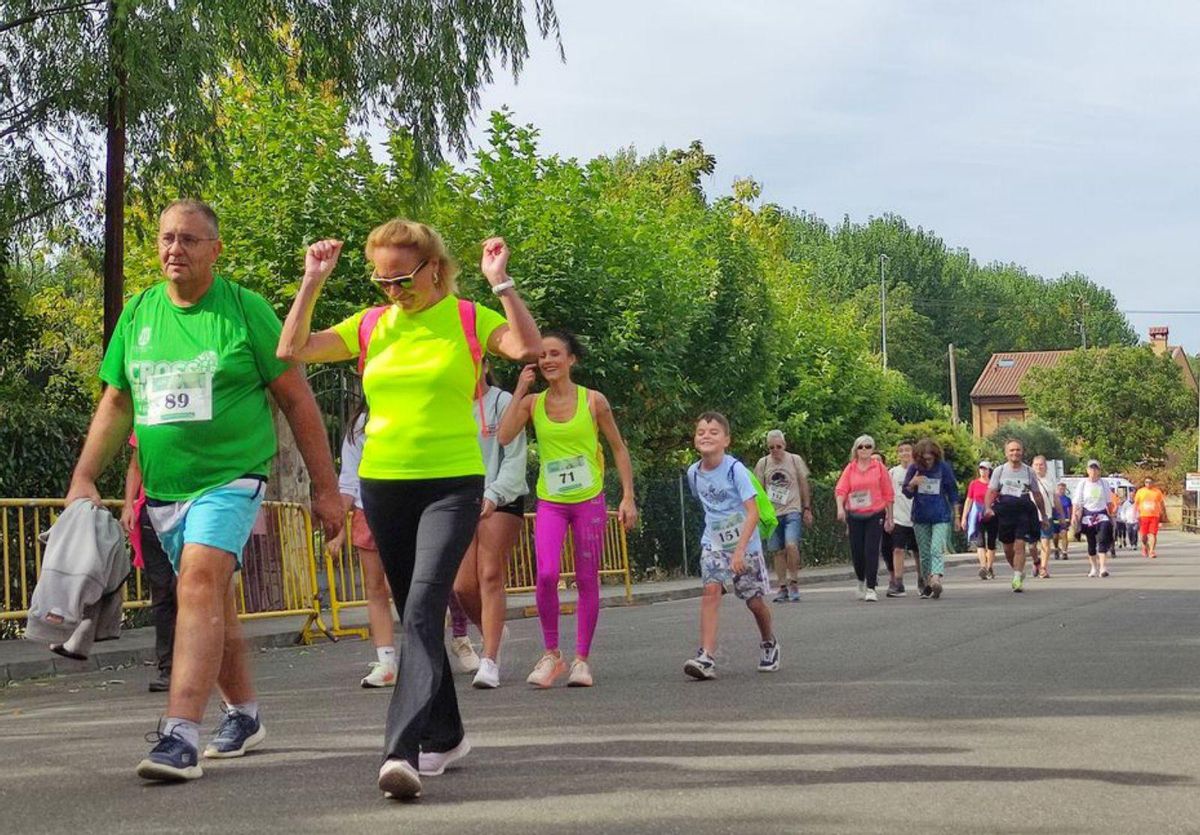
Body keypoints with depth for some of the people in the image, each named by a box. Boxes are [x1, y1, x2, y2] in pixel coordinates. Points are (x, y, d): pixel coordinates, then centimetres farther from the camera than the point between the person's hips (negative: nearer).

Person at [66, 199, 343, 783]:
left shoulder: (245, 309, -5)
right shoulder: (137, 314, 8)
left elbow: (297, 400, -2)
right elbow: (116, 404, 15)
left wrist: (325, 488, -2)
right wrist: (84, 478, 3)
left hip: (230, 478, -6)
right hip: (163, 488, 6)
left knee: (200, 584, -23)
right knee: (212, 602, 17)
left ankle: (181, 734, -28)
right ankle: (244, 714, 35)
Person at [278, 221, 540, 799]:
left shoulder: (469, 319, -2)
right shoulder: (370, 325, 7)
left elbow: (529, 347, -19)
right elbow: (293, 350, 1)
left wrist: (499, 282, -20)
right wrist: (312, 282, -3)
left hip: (453, 484, -5)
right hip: (383, 485, 5)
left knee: (423, 609, -20)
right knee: (416, 614, 14)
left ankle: (402, 751, -26)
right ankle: (445, 735, 30)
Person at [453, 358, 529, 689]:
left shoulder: (503, 402, -3)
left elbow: (515, 457, -7)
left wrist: (493, 494, -16)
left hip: (501, 502, -4)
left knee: (490, 577, -11)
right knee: (463, 586, -1)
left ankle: (489, 662, -11)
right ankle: (494, 633, 28)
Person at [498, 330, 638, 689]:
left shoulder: (593, 401, -1)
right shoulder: (532, 403, 4)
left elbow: (619, 449, 4)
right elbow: (504, 436, -13)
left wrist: (628, 497, -2)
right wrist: (520, 390, -8)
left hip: (589, 501, -1)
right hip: (550, 502, 1)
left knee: (587, 581, 3)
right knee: (546, 574, -17)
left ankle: (582, 658, 14)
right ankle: (551, 653, -1)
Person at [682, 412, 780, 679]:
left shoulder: (735, 469, -18)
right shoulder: (694, 473, -2)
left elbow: (753, 512, -23)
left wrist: (739, 550, -30)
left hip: (745, 544, -3)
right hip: (713, 544, 3)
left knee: (755, 601, 7)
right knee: (711, 590, -18)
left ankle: (769, 643, 37)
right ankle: (707, 657, -24)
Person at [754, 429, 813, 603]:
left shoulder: (795, 460, 2)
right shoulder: (763, 463, 4)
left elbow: (804, 485, 9)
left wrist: (807, 508, 8)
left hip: (793, 511, -2)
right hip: (772, 513, 2)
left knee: (791, 545, -19)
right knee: (778, 551, 4)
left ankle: (793, 582, -4)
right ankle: (782, 587, 12)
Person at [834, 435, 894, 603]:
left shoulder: (879, 468, 2)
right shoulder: (850, 469, 5)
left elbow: (888, 494, 5)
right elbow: (840, 489, -4)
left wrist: (889, 518, 5)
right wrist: (840, 507, -23)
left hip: (875, 515, -2)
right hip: (854, 516, 2)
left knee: (871, 551, -10)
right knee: (856, 551, 5)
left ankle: (870, 589, -6)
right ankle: (862, 581, 32)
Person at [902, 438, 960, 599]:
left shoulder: (944, 468, -3)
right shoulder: (913, 468, 2)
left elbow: (953, 493, 4)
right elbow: (907, 493, 7)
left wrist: (956, 517, 5)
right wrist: (912, 484, -16)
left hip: (941, 516, -3)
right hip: (920, 517, 3)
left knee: (937, 549, -18)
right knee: (924, 553, 8)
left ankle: (936, 579, -32)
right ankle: (928, 582, 17)